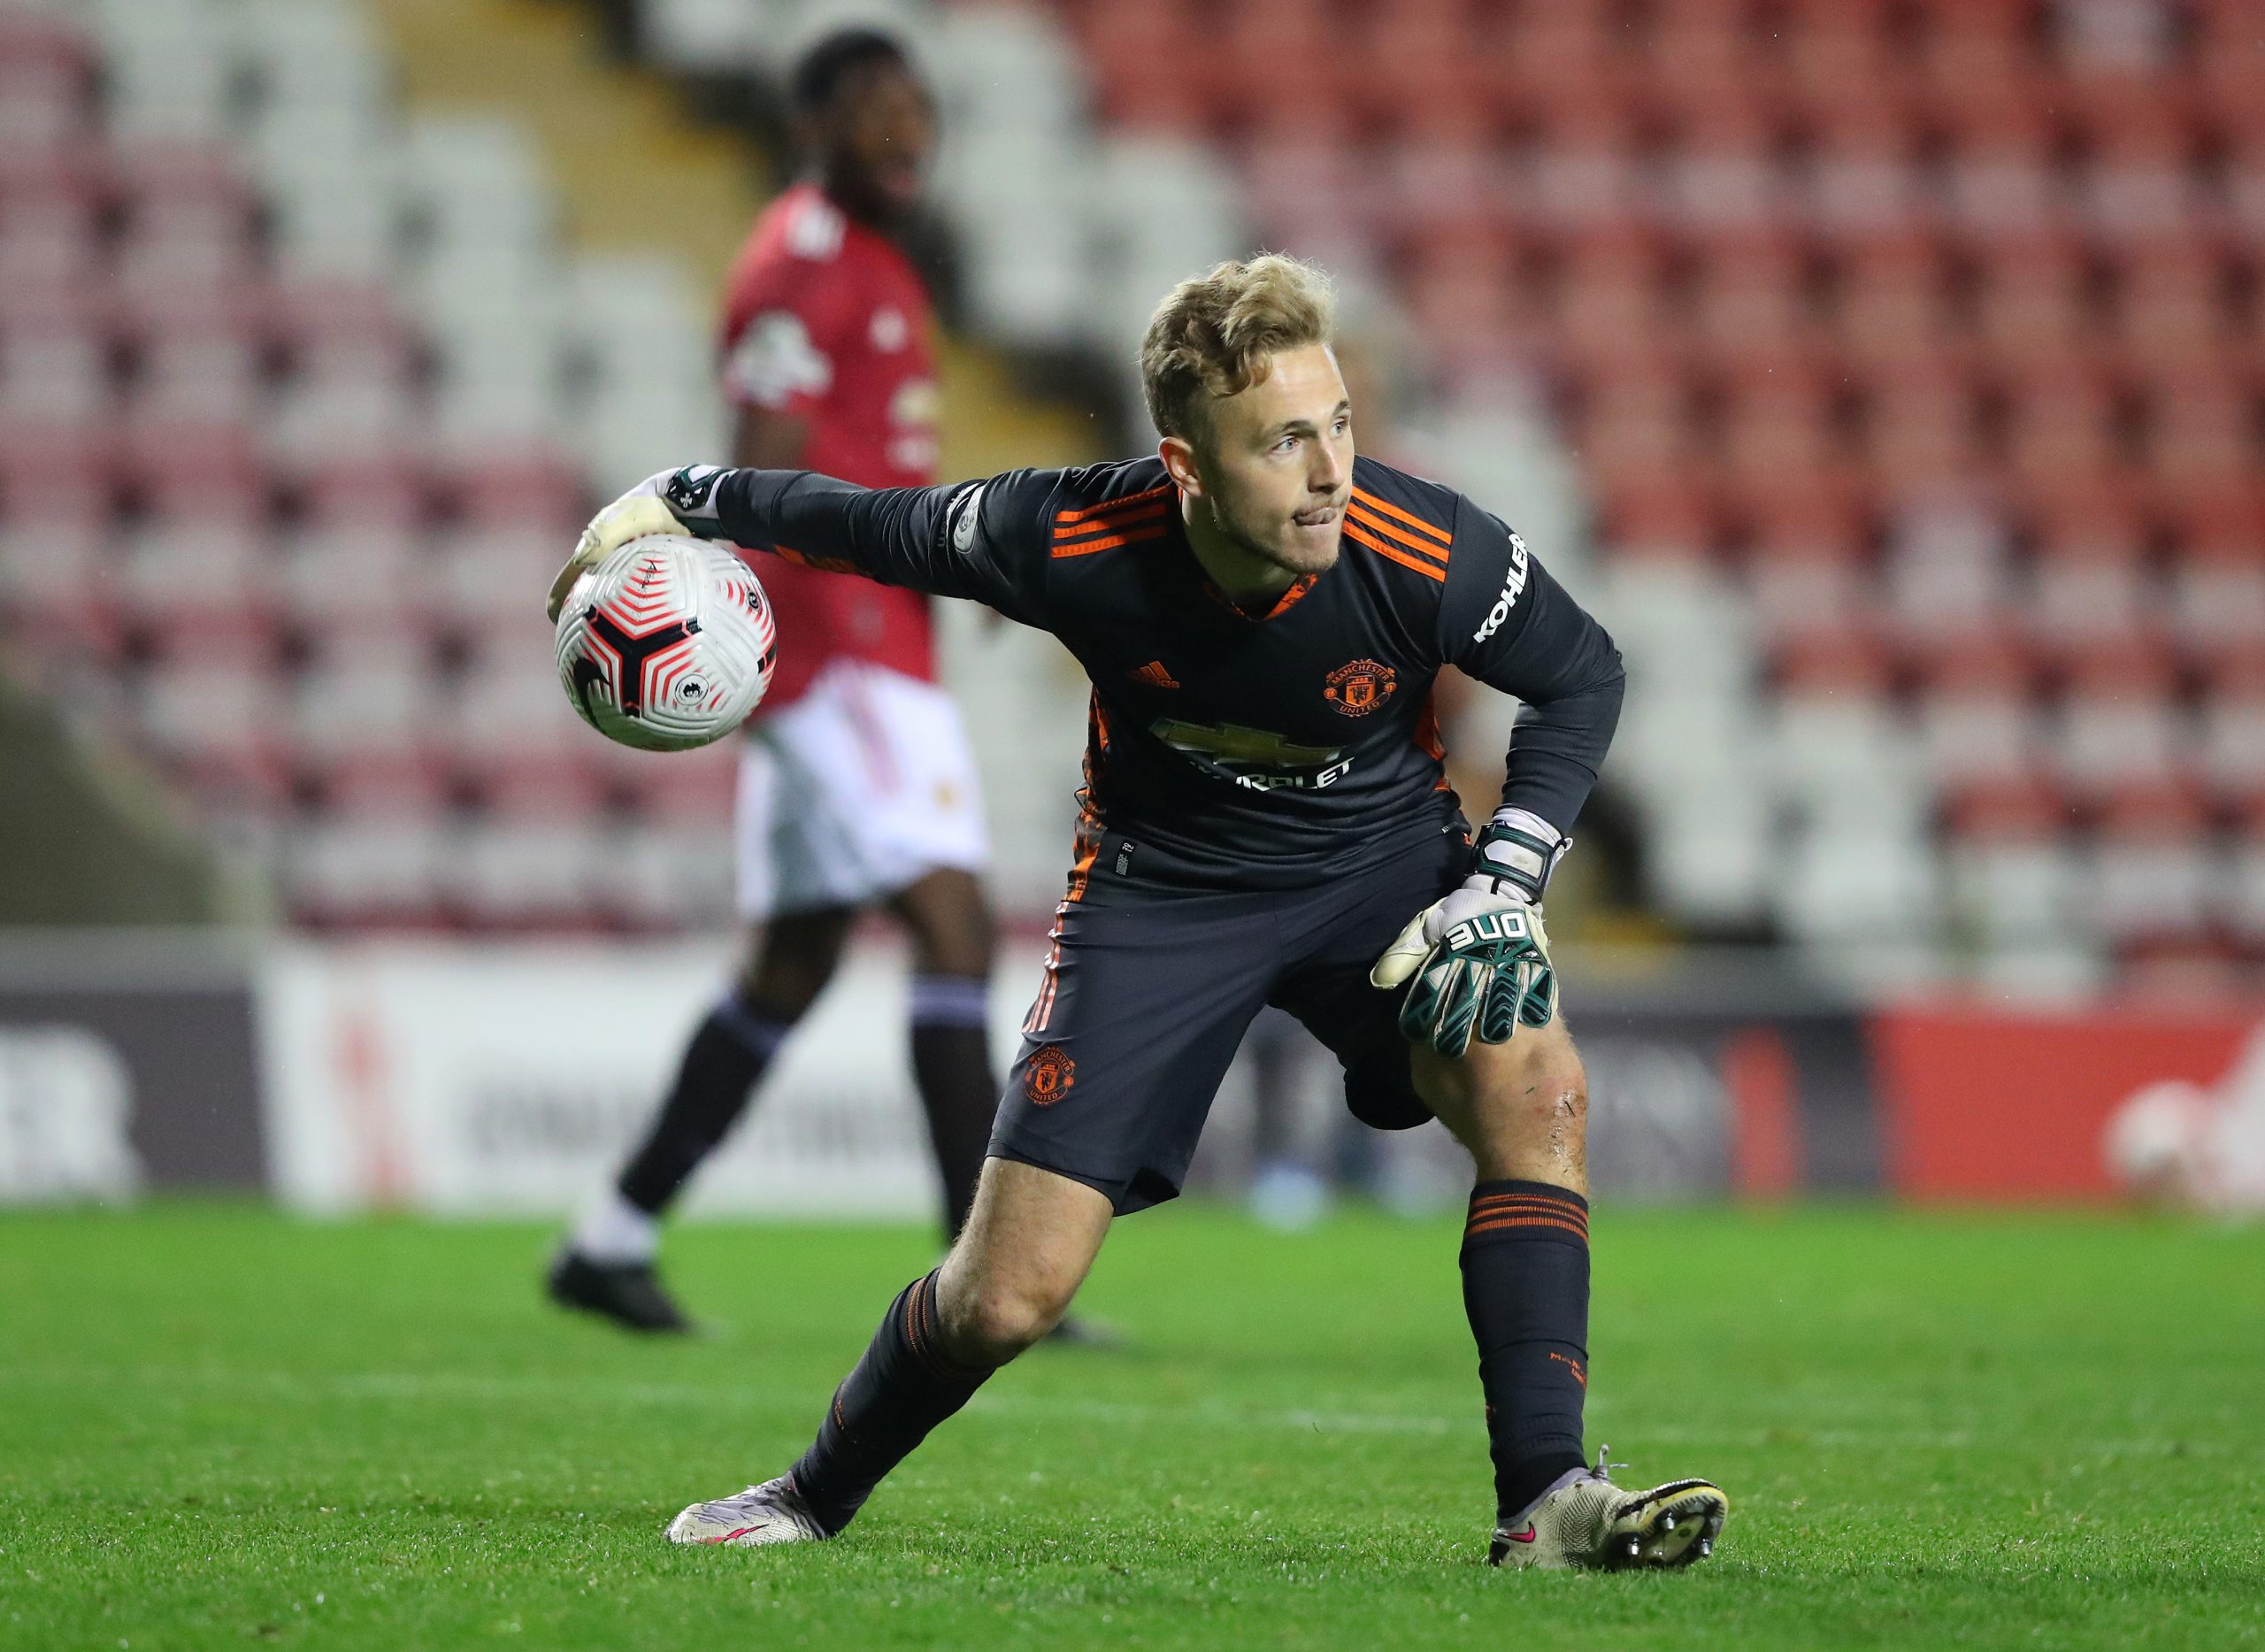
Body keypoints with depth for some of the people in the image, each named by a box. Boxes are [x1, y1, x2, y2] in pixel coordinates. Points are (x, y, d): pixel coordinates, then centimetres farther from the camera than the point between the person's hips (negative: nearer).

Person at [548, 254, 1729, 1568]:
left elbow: (1584, 675, -9)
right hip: (1160, 889, -1)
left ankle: (1546, 1498, -25)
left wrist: (1504, 888, -19)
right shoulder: (1081, 544, -28)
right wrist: (686, 501, -4)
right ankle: (818, 1495, 23)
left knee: (1536, 1088, -30)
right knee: (1009, 1296, -6)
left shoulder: (1424, 556, -29)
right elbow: (885, 530, -7)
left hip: (1382, 857, 1)